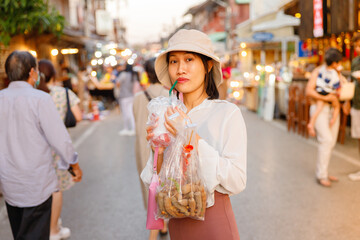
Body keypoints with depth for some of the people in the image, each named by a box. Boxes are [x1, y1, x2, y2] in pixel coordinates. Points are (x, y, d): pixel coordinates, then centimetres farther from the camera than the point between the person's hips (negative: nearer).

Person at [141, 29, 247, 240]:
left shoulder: (228, 113, -15)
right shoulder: (168, 115, -1)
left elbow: (237, 182, -20)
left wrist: (194, 140, -26)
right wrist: (159, 152, -17)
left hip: (214, 221, -5)